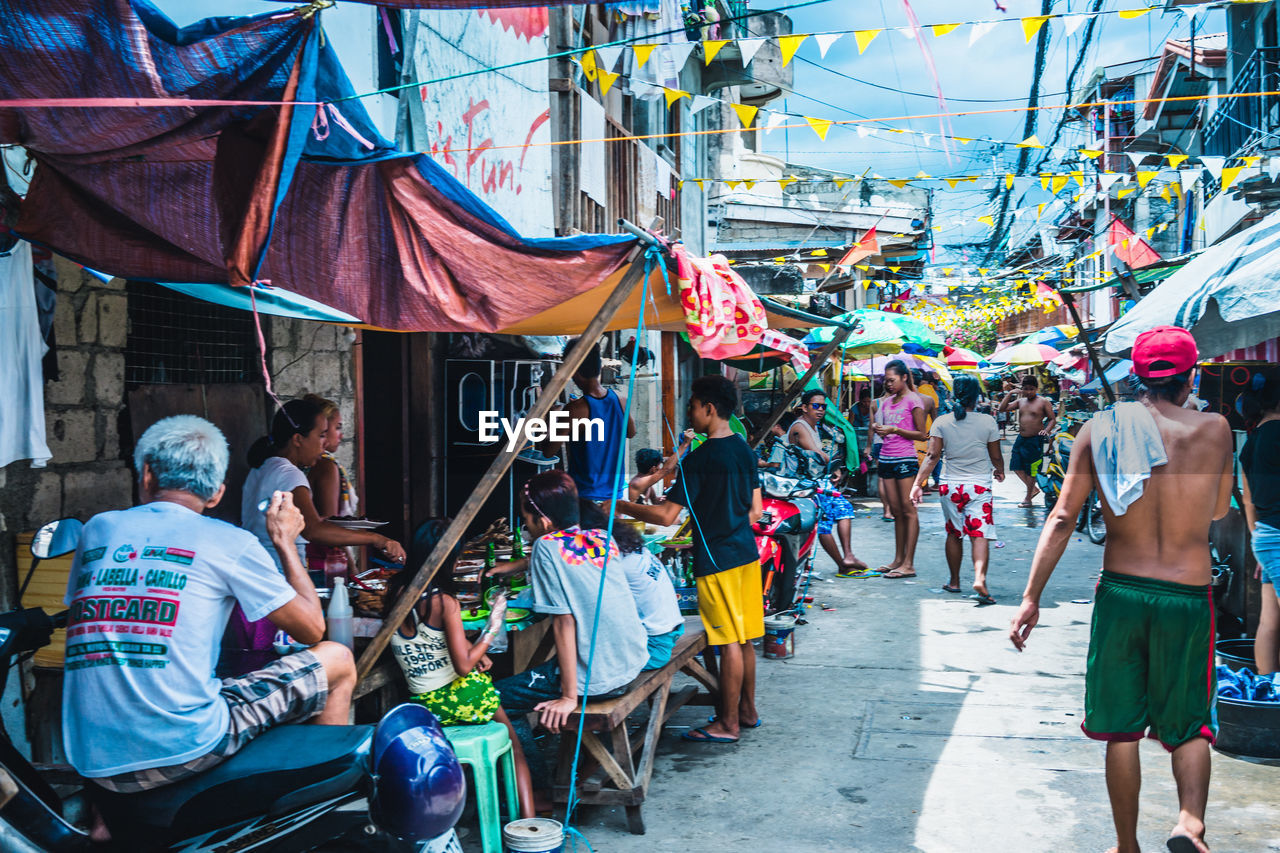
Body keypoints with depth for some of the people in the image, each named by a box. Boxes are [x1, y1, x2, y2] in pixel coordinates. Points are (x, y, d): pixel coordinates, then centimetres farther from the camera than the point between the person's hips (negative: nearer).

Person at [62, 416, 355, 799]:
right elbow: (312, 628, 6)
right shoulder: (229, 541, -2)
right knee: (337, 660, 12)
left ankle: (104, 820, 30)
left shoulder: (97, 528, 10)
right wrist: (284, 541, 16)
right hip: (183, 750, -5)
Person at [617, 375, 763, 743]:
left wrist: (623, 507, -7)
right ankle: (747, 710, 26)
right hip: (746, 553, 8)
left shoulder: (699, 459, -17)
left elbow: (666, 515, -19)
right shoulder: (744, 449, 7)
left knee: (729, 642, -2)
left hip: (717, 560, -8)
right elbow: (756, 510, 13)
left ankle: (728, 724, 7)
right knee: (743, 639, 16)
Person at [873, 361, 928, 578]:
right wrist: (878, 429, 0)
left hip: (905, 458, -7)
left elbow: (921, 434, -6)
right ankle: (898, 559, 12)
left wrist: (894, 430, -15)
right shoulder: (887, 402, 17)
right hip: (886, 458, 7)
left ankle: (909, 564, -8)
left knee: (908, 510, -6)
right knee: (896, 511, 8)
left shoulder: (913, 400, -3)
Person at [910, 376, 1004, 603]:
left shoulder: (941, 422, -2)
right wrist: (1000, 472, 24)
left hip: (950, 485, 2)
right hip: (980, 486, -2)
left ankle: (954, 581, 26)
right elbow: (996, 457, 4)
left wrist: (918, 484, -8)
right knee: (980, 535, -4)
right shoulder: (988, 422, -3)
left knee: (954, 534, 16)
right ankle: (979, 577, -25)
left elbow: (932, 456, -8)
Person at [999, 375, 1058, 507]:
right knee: (1016, 466, 6)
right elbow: (1002, 408, 6)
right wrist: (1009, 393, 4)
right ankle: (1033, 489, 24)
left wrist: (1046, 430, -22)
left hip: (1035, 440, -6)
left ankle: (1028, 498, 12)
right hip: (1021, 438, 6)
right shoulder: (1020, 401, 11)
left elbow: (1053, 419, -5)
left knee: (1030, 469, 0)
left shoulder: (1043, 402, -5)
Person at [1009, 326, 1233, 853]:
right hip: (1188, 597, -1)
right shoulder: (1214, 430, -3)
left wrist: (1031, 597, -5)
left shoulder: (1099, 429, -2)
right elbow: (1219, 510, 12)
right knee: (1189, 724, 15)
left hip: (1120, 592, 1)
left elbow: (1062, 518, -6)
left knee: (1121, 730, 13)